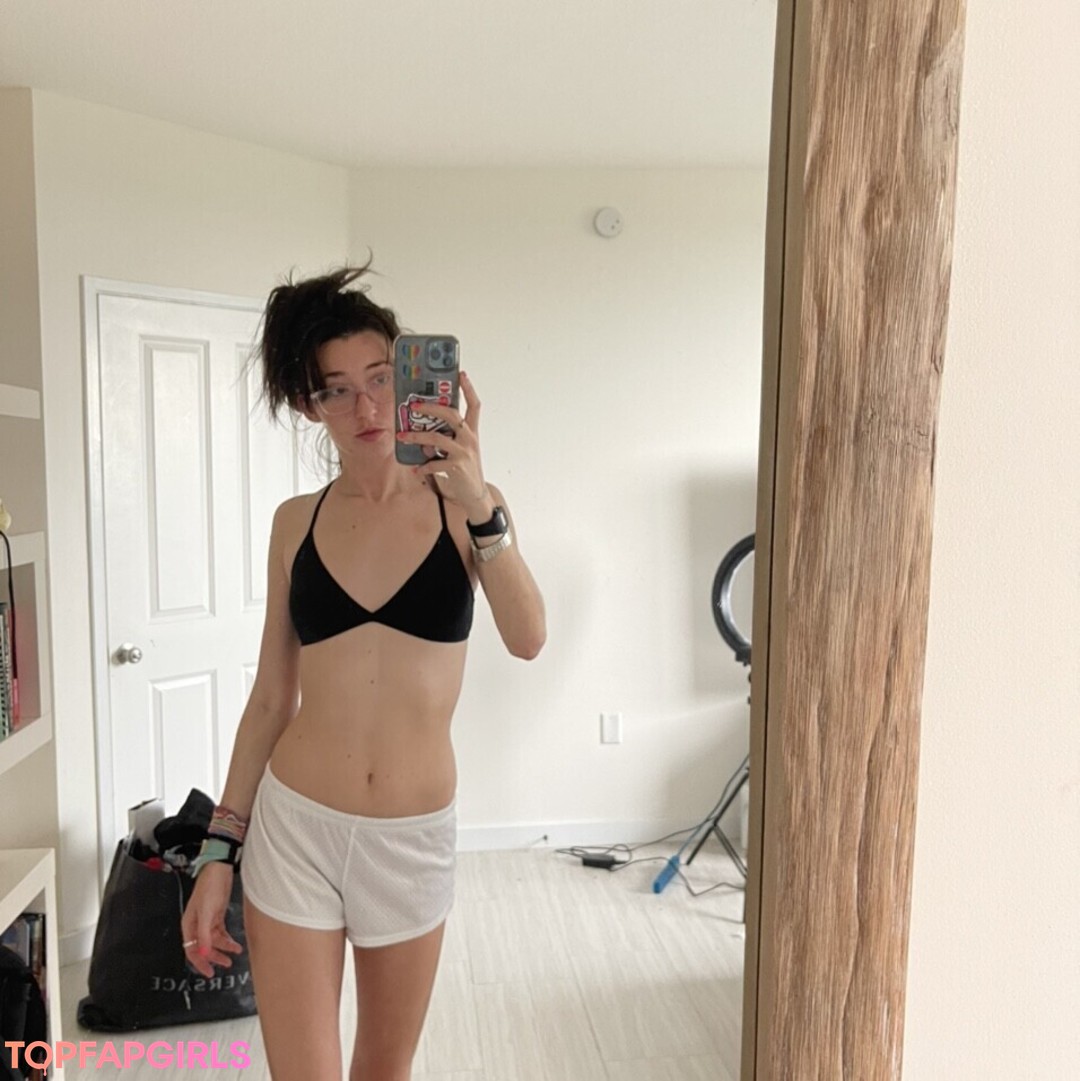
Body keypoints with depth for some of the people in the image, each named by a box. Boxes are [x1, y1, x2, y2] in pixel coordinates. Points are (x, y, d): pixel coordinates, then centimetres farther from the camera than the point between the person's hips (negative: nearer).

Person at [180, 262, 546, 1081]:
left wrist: (480, 506, -33)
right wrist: (219, 850, 5)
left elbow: (528, 639, -20)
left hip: (415, 836, 0)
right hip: (293, 828, 0)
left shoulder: (465, 505, -4)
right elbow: (271, 697, 4)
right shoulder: (296, 522, 0)